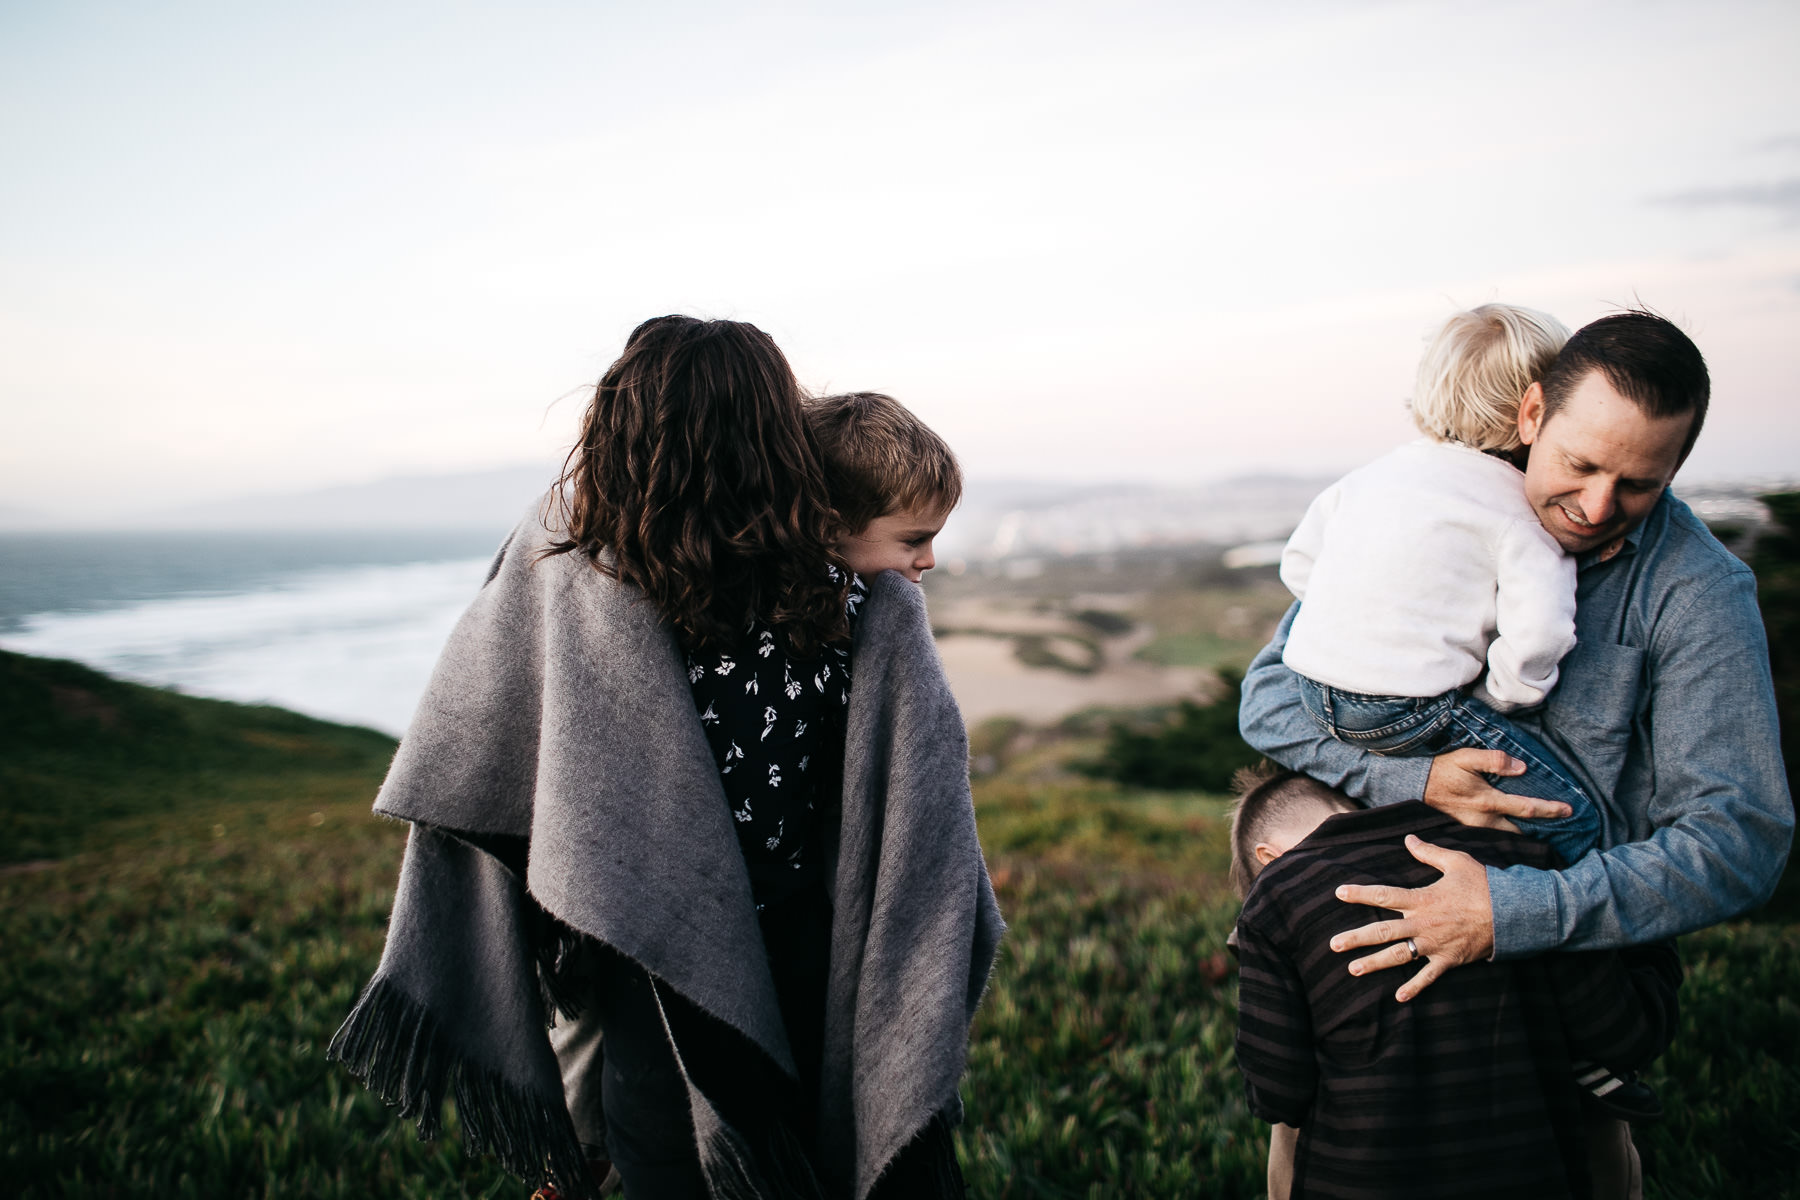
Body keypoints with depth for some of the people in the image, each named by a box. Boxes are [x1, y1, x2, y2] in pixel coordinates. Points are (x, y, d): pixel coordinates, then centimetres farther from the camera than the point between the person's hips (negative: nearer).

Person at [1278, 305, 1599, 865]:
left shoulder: (1373, 473, 15)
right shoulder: (1518, 509, -4)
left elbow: (1298, 564, 18)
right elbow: (1539, 630, -17)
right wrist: (1498, 698, 0)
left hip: (1312, 687, 7)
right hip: (1405, 711, -7)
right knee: (1572, 821, -1)